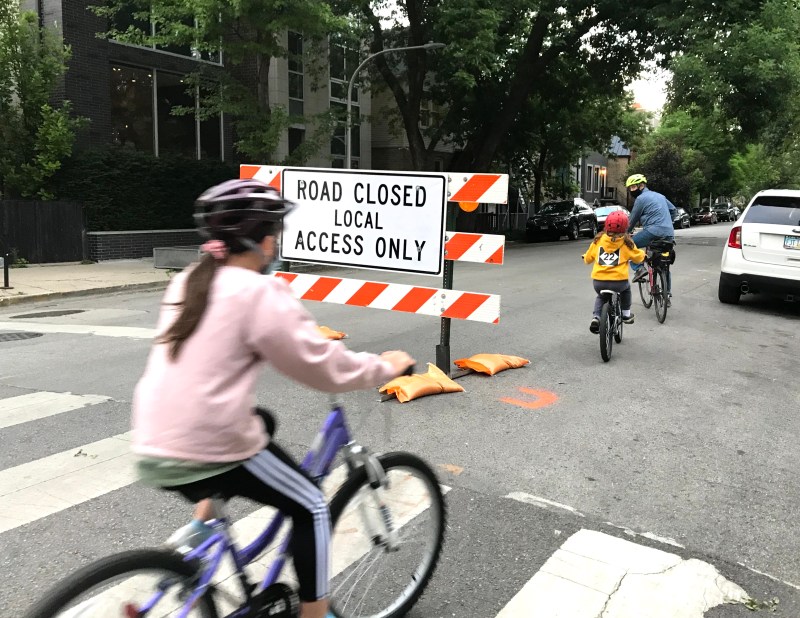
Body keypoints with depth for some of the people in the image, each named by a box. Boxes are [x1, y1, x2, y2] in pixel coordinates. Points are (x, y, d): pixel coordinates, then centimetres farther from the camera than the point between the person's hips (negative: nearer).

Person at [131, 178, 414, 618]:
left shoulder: (188, 284, 10)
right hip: (209, 450, -8)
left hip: (155, 449, 8)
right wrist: (385, 367, 6)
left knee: (260, 421, 33)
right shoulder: (259, 292, -14)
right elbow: (322, 367, -11)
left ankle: (202, 518, 26)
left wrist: (310, 335, 35)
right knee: (311, 508, 12)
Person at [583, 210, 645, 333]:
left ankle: (596, 317, 13)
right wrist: (642, 254, 34)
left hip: (598, 282, 2)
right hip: (619, 281, -1)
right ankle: (626, 314, 36)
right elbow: (638, 257, 11)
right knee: (626, 288, 34)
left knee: (600, 296, 33)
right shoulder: (626, 242, 1)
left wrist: (585, 257, 38)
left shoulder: (598, 239, 6)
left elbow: (588, 258, 15)